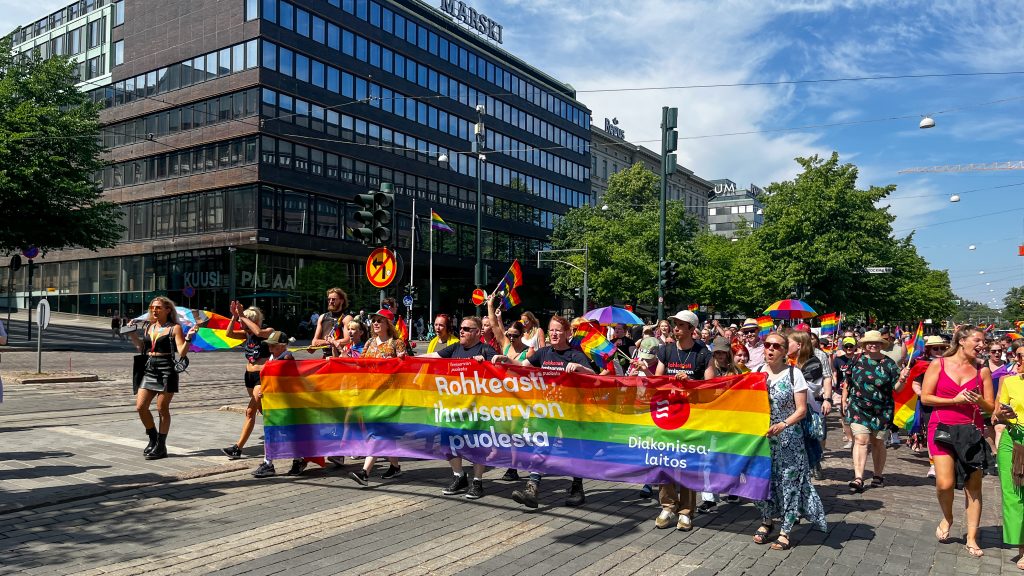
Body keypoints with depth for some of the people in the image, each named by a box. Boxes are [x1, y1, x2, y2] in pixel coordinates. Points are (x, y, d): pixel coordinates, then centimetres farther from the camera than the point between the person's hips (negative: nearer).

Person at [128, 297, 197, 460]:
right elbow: (142, 349, 17)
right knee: (140, 407, 2)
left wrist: (188, 338, -25)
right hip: (149, 369, 6)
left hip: (166, 370, -6)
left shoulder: (174, 328, -4)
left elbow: (182, 353, -11)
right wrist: (133, 335, 11)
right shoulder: (148, 327, 13)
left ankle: (161, 446, 12)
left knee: (162, 409, 1)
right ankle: (153, 438, 23)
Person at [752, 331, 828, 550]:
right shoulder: (757, 372, 5)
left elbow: (801, 409, -9)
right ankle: (767, 521, 29)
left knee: (787, 480, 0)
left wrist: (784, 424, -23)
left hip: (787, 438, -3)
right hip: (761, 435, 4)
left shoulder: (794, 374, -6)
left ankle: (785, 531, 11)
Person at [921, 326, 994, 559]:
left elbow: (990, 407, 8)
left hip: (972, 431, 3)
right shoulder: (939, 364, 1)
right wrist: (954, 400, -12)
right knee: (945, 483, -12)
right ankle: (947, 518, 19)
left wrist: (978, 400, -14)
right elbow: (925, 398, -2)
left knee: (974, 487, 5)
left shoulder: (982, 370, 7)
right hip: (942, 429, -2)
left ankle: (972, 538, 17)